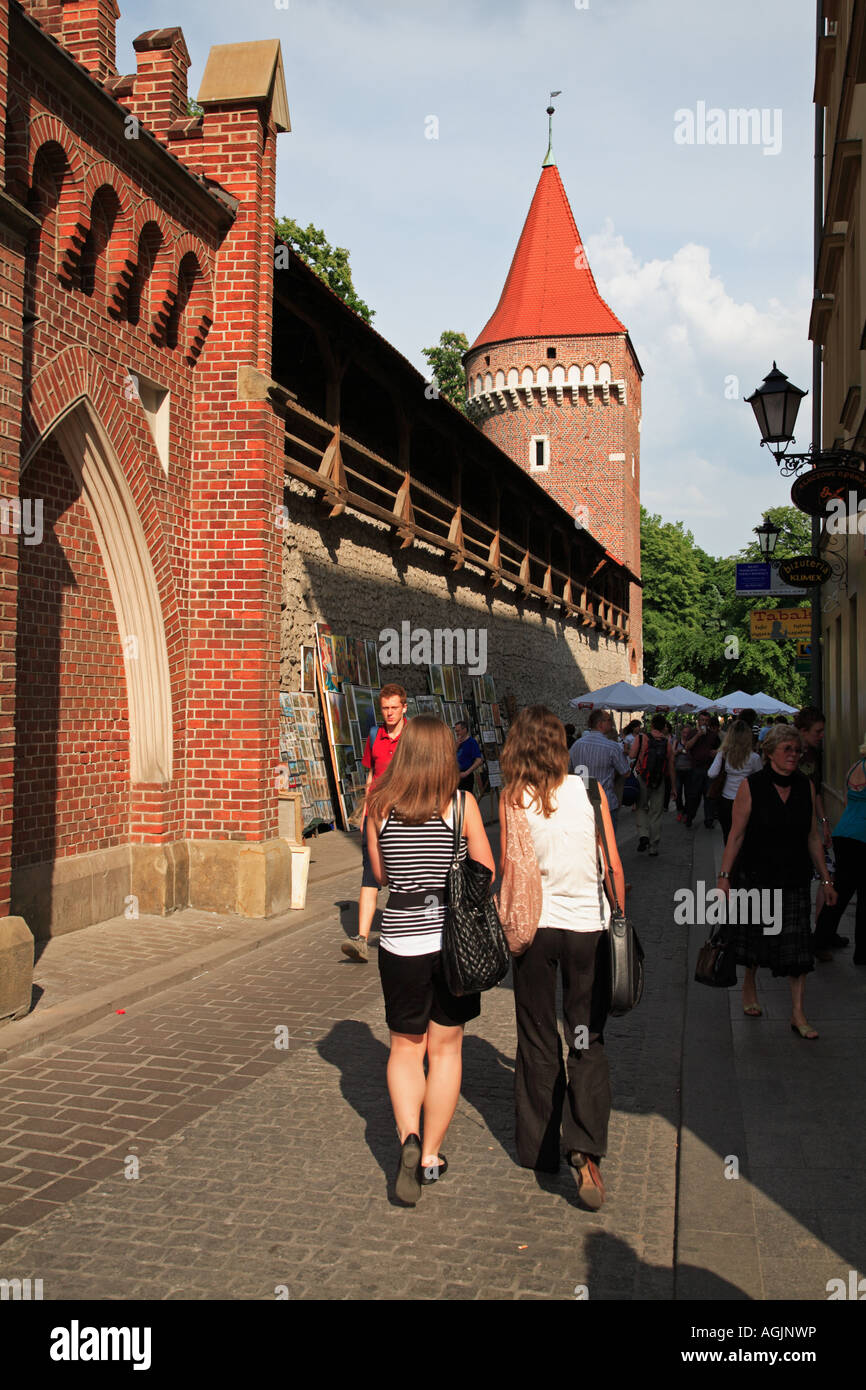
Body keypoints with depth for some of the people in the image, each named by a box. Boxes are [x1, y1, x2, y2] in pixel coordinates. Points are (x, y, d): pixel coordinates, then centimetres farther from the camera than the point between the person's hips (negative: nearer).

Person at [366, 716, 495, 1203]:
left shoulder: (379, 805, -4)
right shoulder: (462, 803, -8)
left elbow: (379, 871, 9)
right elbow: (487, 873, -2)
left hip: (401, 939, 1)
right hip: (453, 938, 0)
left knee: (406, 1048, 16)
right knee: (445, 1049, 14)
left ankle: (409, 1138, -5)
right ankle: (432, 1155, 22)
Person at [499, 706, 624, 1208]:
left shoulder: (513, 798, -7)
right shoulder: (588, 789, -6)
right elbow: (613, 866, -3)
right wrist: (619, 921, 10)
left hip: (534, 926, 0)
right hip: (588, 925, 0)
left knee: (537, 1042, 14)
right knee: (588, 1042, 7)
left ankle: (540, 1149, 23)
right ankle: (586, 1148, -9)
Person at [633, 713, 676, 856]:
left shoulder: (641, 739, -5)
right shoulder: (668, 743, 2)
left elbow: (632, 758, -7)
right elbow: (671, 767, 3)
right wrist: (673, 787, 11)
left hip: (642, 779, -2)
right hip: (660, 782, 2)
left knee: (642, 809, 16)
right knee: (656, 813, 10)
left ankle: (643, 834, -8)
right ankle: (654, 847, 13)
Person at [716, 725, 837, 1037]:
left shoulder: (805, 786, 1)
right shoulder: (751, 786, -10)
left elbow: (813, 838, 8)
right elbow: (736, 835, -8)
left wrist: (826, 879, 8)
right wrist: (724, 876, -12)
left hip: (794, 879, 2)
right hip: (756, 876, -2)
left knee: (797, 943, -2)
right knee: (755, 936, 11)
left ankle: (798, 1013, 5)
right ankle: (749, 987, 38)